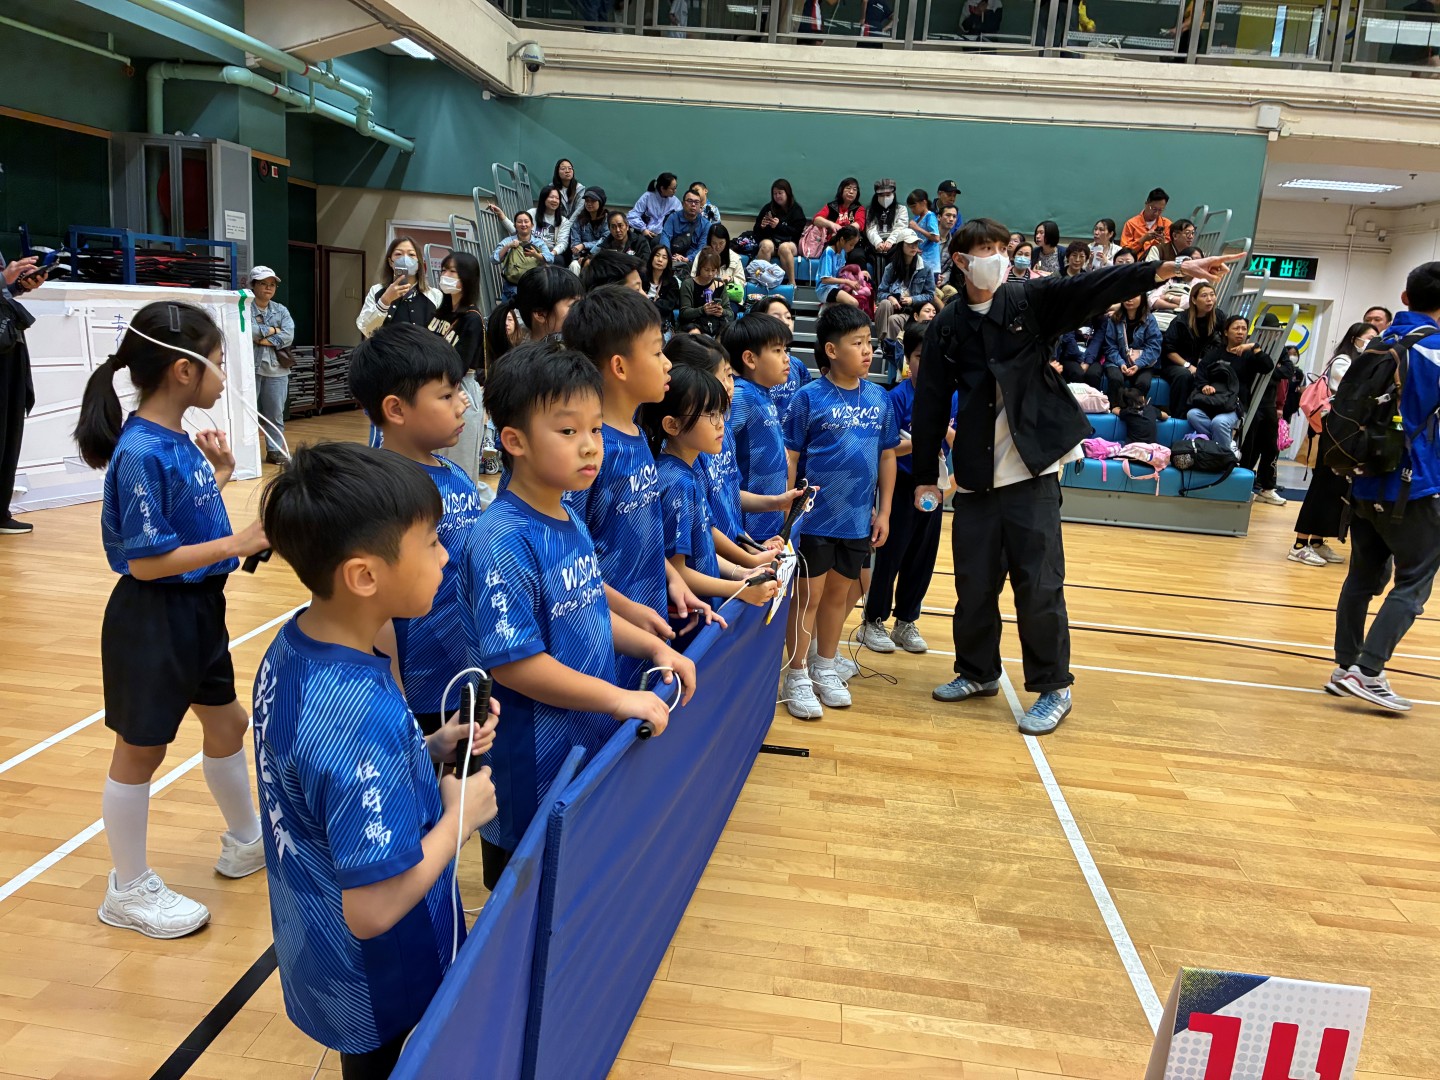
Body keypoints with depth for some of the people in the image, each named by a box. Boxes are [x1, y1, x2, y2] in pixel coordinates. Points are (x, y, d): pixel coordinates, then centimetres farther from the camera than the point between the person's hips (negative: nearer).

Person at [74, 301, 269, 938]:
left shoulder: (179, 442, 2)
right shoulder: (141, 452, -24)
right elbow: (146, 561, -24)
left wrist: (218, 477, 3)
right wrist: (238, 543, -24)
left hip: (200, 610, 9)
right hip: (153, 619, -9)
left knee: (227, 723, 21)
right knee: (141, 751, 8)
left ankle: (246, 843, 43)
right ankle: (129, 891, 28)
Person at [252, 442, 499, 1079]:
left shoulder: (289, 649, -9)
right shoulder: (363, 715, -36)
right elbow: (373, 909, -32)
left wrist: (431, 750, -5)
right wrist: (460, 816, -19)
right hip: (380, 984, -7)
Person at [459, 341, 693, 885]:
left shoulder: (571, 521, 4)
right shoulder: (502, 542, -24)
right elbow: (512, 661, -26)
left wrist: (654, 647, 4)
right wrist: (619, 698, -22)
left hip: (592, 740, 9)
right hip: (531, 766, -8)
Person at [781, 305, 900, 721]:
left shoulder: (879, 398, 2)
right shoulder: (810, 397, -10)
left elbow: (887, 456, 8)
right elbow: (790, 457, -8)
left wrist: (884, 511, 7)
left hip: (858, 519, 4)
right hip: (814, 518, -4)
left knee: (838, 593, 17)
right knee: (808, 595, 5)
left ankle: (825, 669, 34)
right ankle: (796, 677, 19)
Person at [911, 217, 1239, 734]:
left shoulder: (1029, 300, 2)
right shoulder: (947, 326, 5)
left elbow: (1094, 288, -10)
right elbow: (931, 402, 6)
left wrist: (1171, 269, -22)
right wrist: (924, 474, 5)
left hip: (1032, 469, -2)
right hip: (976, 475, 2)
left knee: (1039, 583, 0)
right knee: (974, 581, 9)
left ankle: (1053, 689, 14)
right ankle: (977, 672, 30)